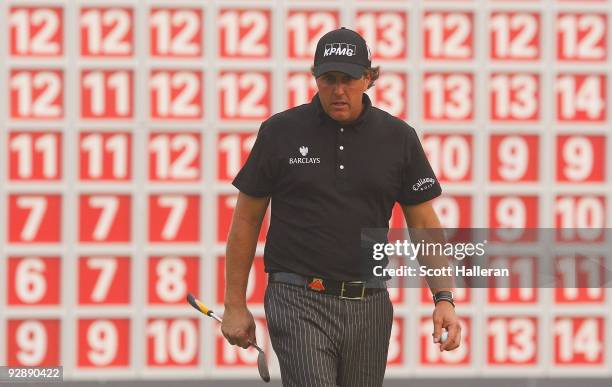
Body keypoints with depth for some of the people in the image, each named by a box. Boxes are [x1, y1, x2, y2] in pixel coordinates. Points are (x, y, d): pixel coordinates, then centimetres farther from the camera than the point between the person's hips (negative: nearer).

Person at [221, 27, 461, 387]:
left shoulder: (398, 138, 4)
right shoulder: (280, 132, -1)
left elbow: (425, 223, 7)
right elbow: (247, 219, 5)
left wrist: (444, 299, -5)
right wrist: (236, 305, 4)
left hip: (369, 307, 3)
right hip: (299, 303, -3)